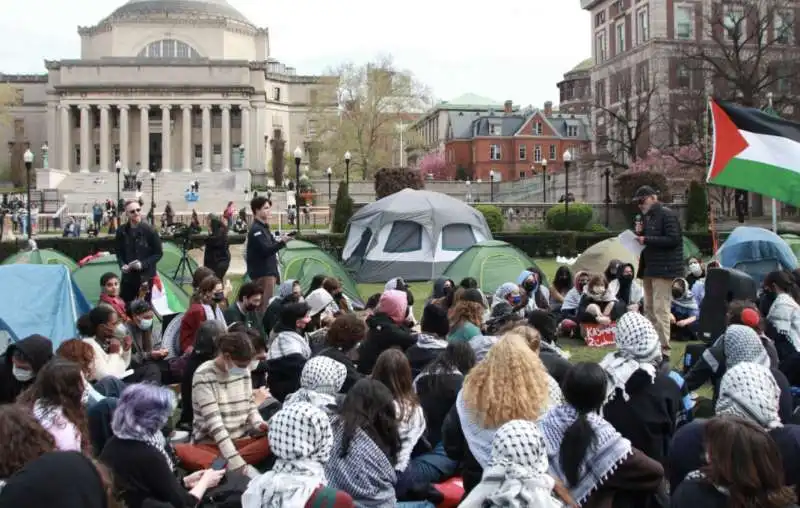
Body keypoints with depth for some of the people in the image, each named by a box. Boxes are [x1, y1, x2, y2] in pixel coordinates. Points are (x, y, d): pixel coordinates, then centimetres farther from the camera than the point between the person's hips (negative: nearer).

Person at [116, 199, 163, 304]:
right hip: (128, 276, 3)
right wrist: (122, 265, -7)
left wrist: (143, 264, -17)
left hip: (146, 276, -3)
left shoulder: (149, 230, -10)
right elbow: (119, 252, 12)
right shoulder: (121, 231, 0)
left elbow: (158, 253, -5)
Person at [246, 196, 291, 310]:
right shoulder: (256, 229, -15)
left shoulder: (263, 228, 17)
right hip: (262, 273, -10)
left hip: (268, 271, 10)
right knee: (265, 305, -11)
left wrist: (276, 241, 5)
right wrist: (281, 242, -30)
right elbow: (265, 251, -24)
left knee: (265, 303, 15)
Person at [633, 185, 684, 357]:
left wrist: (646, 240, -20)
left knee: (660, 309, -11)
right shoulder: (648, 217, 18)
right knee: (649, 308, 11)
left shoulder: (667, 215, -9)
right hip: (649, 269, 9)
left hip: (664, 269, -9)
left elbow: (673, 239, -19)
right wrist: (639, 235, 5)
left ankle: (663, 348, -9)